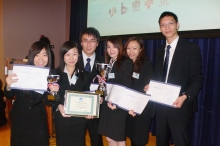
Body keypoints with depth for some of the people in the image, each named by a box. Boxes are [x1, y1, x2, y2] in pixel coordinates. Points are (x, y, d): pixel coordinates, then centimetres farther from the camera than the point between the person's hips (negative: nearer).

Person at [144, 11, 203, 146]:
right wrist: (150, 86, -3)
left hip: (179, 105, -6)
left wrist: (185, 97, -25)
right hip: (161, 105, 6)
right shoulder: (160, 50, 12)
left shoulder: (191, 48, -7)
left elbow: (197, 79, -11)